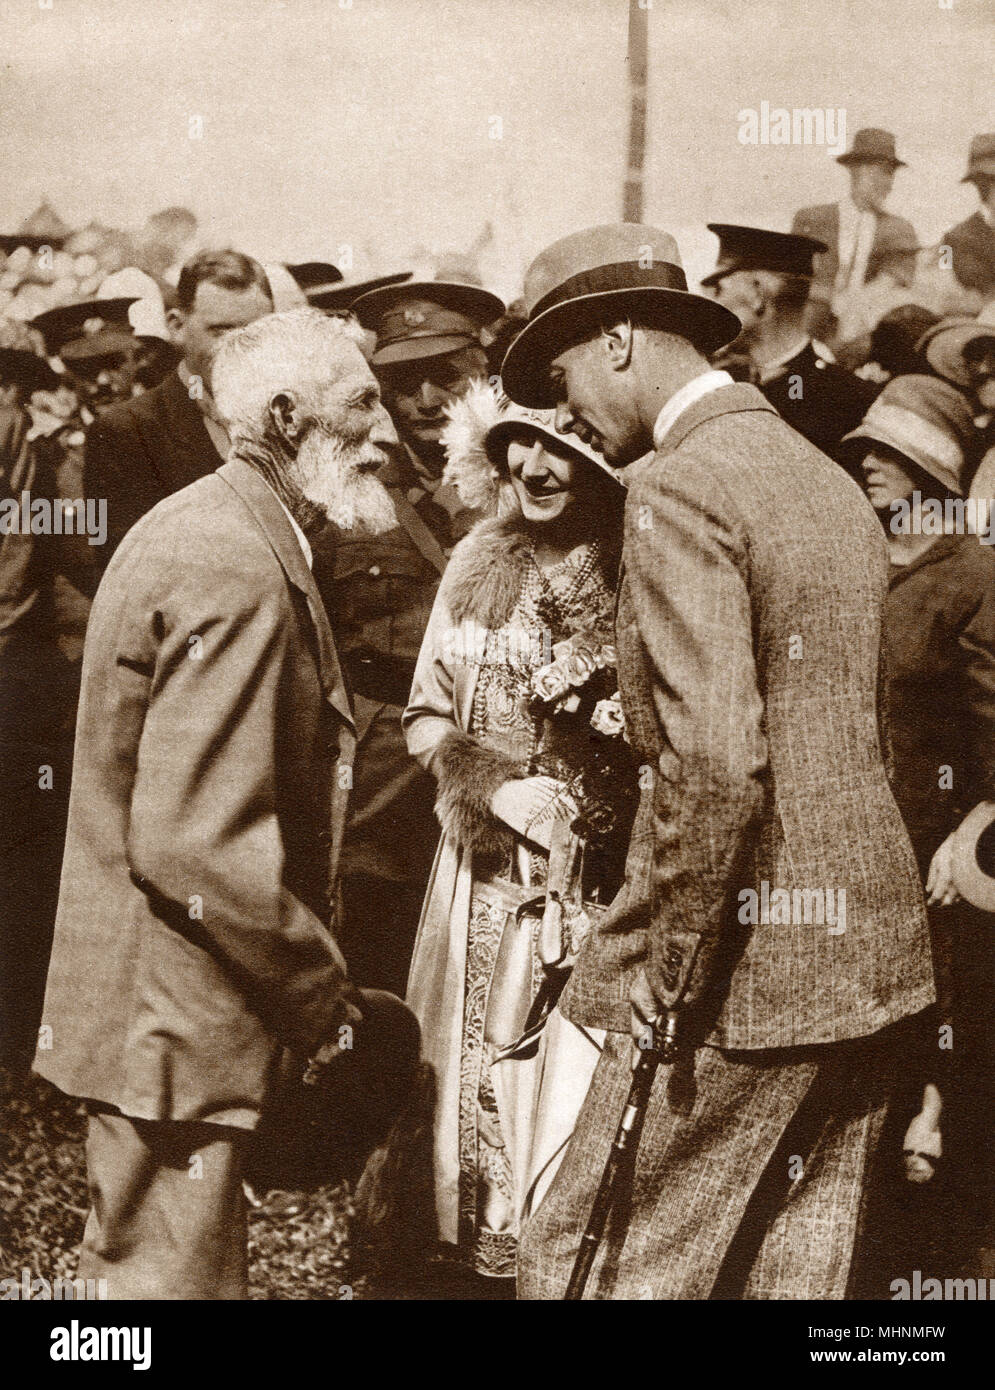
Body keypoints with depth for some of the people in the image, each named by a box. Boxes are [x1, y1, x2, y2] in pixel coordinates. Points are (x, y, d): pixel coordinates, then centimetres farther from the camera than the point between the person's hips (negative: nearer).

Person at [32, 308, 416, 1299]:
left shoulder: (207, 529, 12)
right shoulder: (237, 570, -22)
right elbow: (194, 845, -29)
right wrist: (327, 1000, -18)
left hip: (152, 1018, 11)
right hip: (177, 1025, -11)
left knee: (144, 1265, 22)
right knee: (177, 1279, 1)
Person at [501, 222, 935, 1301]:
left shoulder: (678, 488, -13)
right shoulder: (828, 476, 15)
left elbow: (716, 761, -24)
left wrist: (668, 965, -16)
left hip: (747, 977, -9)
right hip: (866, 961, 9)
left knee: (583, 1268, 1)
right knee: (793, 1273, 15)